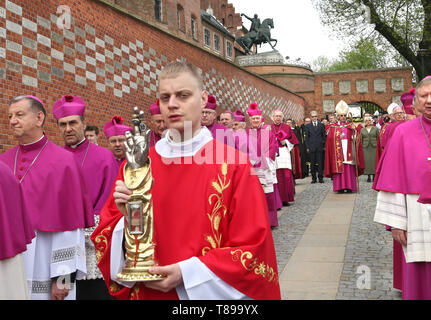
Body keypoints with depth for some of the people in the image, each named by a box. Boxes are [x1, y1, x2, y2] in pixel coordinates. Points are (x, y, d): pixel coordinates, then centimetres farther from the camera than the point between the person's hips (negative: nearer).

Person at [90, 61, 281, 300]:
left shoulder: (233, 165, -12)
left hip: (209, 292, -2)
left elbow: (253, 247, -13)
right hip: (146, 292, 3)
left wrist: (187, 273, -19)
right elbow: (105, 234, 1)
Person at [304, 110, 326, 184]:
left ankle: (320, 178, 5)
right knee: (312, 163, 3)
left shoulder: (321, 125, 9)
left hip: (320, 147, 0)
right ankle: (314, 178, 9)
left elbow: (324, 136, 9)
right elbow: (306, 137, 6)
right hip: (311, 147, 0)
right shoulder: (307, 126, 8)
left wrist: (324, 146, 2)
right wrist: (307, 147, -1)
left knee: (320, 163, -1)